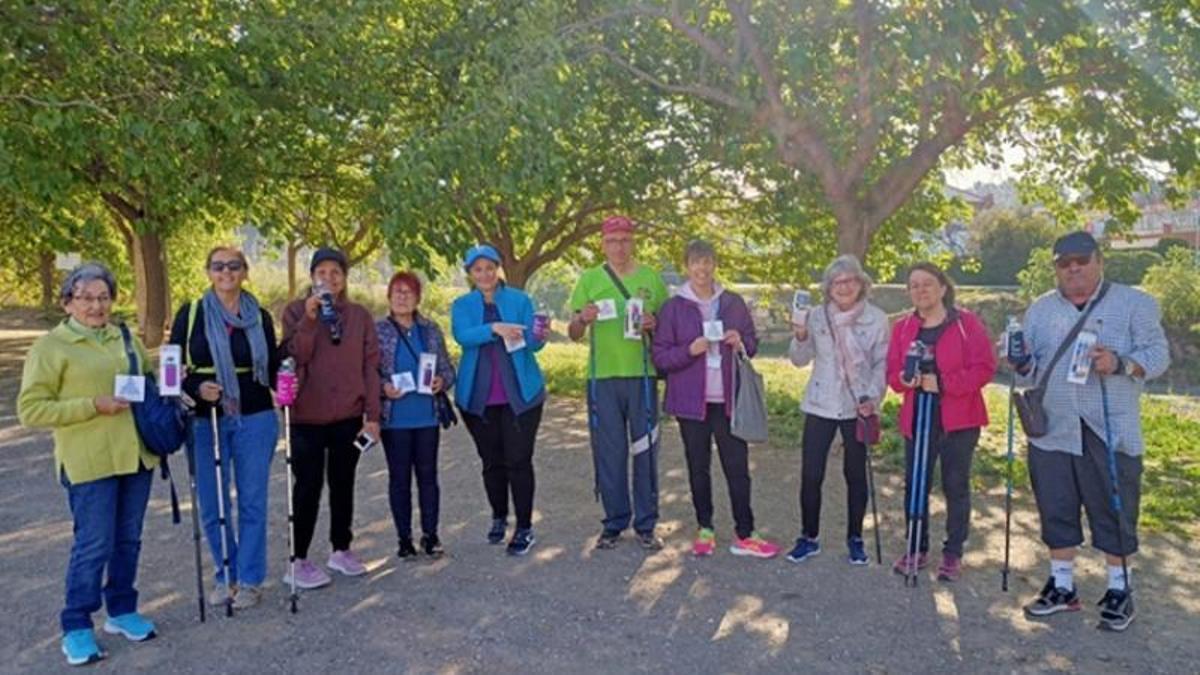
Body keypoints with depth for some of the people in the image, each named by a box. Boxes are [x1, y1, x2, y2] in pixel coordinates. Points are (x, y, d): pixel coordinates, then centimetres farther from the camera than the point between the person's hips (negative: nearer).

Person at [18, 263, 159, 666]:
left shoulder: (125, 338, 12)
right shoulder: (50, 346, -4)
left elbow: (148, 380, 26)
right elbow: (30, 409, -9)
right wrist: (93, 405, -18)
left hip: (136, 455, 5)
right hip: (89, 462, -5)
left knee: (128, 540, 13)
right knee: (94, 545, -2)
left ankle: (122, 611, 29)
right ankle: (76, 627, 14)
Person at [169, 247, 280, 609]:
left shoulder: (260, 317, 4)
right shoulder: (190, 314, 1)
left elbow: (272, 367, 8)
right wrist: (196, 388, -16)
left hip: (255, 419, 0)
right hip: (205, 420, 0)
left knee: (252, 502, 4)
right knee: (212, 505, 6)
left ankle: (250, 580, 18)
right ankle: (226, 576, 26)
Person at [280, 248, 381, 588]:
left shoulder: (360, 314, 5)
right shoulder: (296, 311, 0)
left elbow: (371, 365, 3)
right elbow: (295, 356, -10)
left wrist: (373, 414, -1)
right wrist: (309, 320, -22)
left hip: (348, 416, 2)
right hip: (307, 415, -2)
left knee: (343, 483, 12)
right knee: (308, 486, 1)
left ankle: (341, 549, 26)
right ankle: (299, 560, 11)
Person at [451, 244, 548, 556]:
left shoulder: (520, 300, 3)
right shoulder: (462, 305, 5)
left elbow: (531, 342, -5)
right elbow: (462, 335, -15)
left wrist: (539, 337, -28)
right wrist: (494, 329, -32)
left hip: (519, 394, -2)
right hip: (479, 396, 2)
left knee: (518, 461, -4)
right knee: (492, 461, 13)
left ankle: (525, 528, 7)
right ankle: (499, 518, 32)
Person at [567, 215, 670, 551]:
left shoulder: (651, 278, 7)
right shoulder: (589, 280, 7)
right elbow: (573, 334, 7)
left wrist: (655, 324, -10)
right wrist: (583, 319, -15)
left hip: (642, 375, 0)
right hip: (602, 376, 0)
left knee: (645, 449, 4)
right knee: (609, 451, 5)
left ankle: (646, 524, 15)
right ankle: (614, 522, 18)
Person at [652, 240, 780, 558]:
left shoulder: (733, 303, 5)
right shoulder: (673, 307, -1)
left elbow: (753, 344, 14)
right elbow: (660, 356, -2)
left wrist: (740, 343, -9)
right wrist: (690, 350, -19)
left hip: (728, 398, 1)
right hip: (691, 399, -1)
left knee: (738, 466, 1)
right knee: (698, 467, 9)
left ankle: (744, 535, 9)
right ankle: (705, 529, 22)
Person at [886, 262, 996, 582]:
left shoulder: (967, 323, -4)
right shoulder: (902, 328, 8)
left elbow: (984, 368, -11)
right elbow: (892, 371, 9)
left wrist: (942, 383, -21)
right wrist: (903, 379, -16)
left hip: (958, 418, -3)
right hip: (916, 417, 4)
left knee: (955, 486, 5)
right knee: (915, 484, 7)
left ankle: (953, 553, 18)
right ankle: (917, 548, 22)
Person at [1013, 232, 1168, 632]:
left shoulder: (1134, 303, 2)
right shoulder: (1040, 309, 12)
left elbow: (1158, 354, -3)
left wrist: (1121, 364, -21)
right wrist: (1022, 363, -10)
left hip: (1111, 432, -3)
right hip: (1052, 431, 3)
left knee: (1114, 512, 5)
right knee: (1056, 510, 9)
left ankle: (1119, 591, 20)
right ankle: (1062, 586, 23)